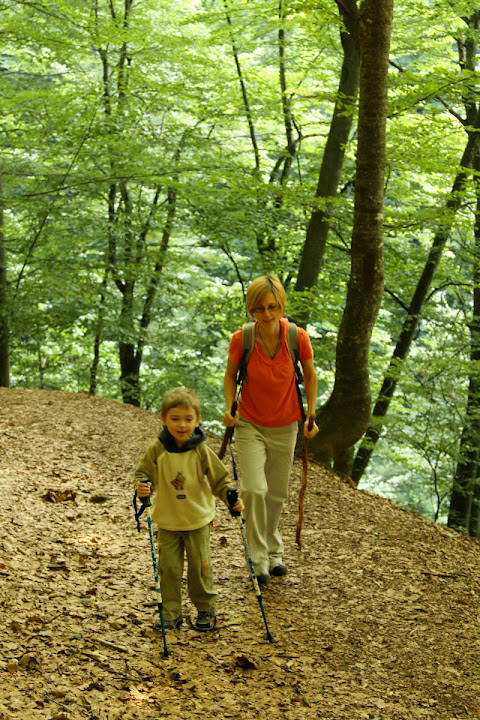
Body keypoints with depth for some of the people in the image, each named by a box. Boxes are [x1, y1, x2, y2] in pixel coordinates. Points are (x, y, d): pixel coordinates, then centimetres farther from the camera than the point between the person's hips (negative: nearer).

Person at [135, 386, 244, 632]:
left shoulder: (201, 451, -11)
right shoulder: (157, 450, -11)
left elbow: (219, 478, -4)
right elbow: (144, 473, -5)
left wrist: (231, 498, -19)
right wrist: (142, 486, -27)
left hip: (198, 520, -1)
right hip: (167, 521, 1)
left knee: (200, 566, 8)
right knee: (169, 568, 4)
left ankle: (205, 608, 27)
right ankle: (170, 613, 18)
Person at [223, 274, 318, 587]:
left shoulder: (298, 337, -18)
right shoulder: (241, 339, -19)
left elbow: (310, 375, 0)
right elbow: (231, 374, -1)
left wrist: (311, 414, -5)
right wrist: (230, 406, -16)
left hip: (284, 426, 2)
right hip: (250, 425, -1)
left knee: (277, 494, 13)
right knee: (254, 490, -16)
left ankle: (274, 552, 37)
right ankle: (259, 560, 0)